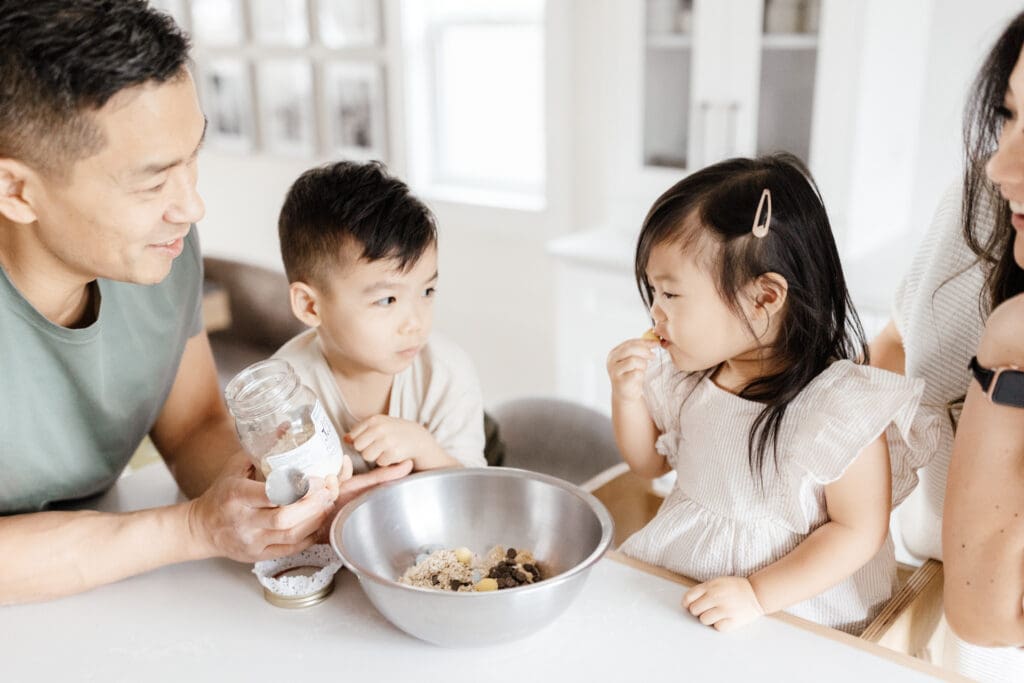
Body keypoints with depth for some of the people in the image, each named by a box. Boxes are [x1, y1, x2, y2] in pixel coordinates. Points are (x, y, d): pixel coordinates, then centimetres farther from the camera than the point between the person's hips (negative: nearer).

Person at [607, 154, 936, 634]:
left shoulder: (840, 409, -21)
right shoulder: (684, 376, -1)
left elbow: (859, 531, -14)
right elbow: (650, 463, 13)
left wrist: (757, 594, -21)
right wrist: (627, 395, -6)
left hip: (791, 609, -6)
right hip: (673, 568, 6)